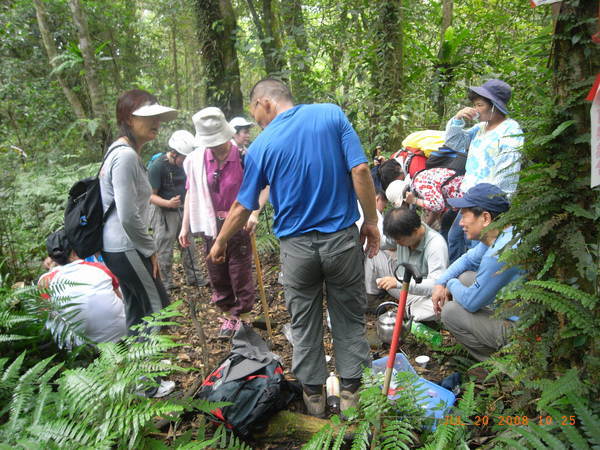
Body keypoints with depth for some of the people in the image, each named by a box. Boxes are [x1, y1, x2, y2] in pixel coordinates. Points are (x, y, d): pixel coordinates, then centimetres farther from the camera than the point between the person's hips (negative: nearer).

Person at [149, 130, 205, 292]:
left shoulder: (183, 163, -2)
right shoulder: (157, 166, -21)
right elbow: (151, 195, -19)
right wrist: (168, 203, -35)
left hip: (182, 210, 6)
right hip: (164, 213, -6)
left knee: (189, 246, 14)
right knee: (164, 251, 3)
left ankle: (194, 277, 27)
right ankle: (166, 285, 16)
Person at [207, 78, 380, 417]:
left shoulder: (262, 145, -2)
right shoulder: (332, 114, -3)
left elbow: (243, 207, 5)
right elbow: (360, 170, -12)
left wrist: (221, 242, 21)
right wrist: (371, 221, -1)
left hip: (297, 246, 0)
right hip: (342, 237, 0)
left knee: (305, 324, 17)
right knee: (350, 318, 16)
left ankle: (314, 393, 30)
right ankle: (351, 390, 26)